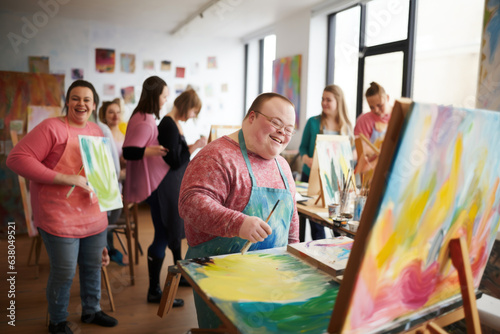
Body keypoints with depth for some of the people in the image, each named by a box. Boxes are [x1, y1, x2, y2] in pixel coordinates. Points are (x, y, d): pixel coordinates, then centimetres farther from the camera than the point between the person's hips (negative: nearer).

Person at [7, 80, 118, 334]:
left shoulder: (97, 132, 10)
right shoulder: (52, 127, -13)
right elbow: (16, 158, -20)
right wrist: (65, 179, -24)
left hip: (93, 216, 7)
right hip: (60, 217, -6)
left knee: (94, 265, 18)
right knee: (64, 272, 5)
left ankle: (91, 311, 41)